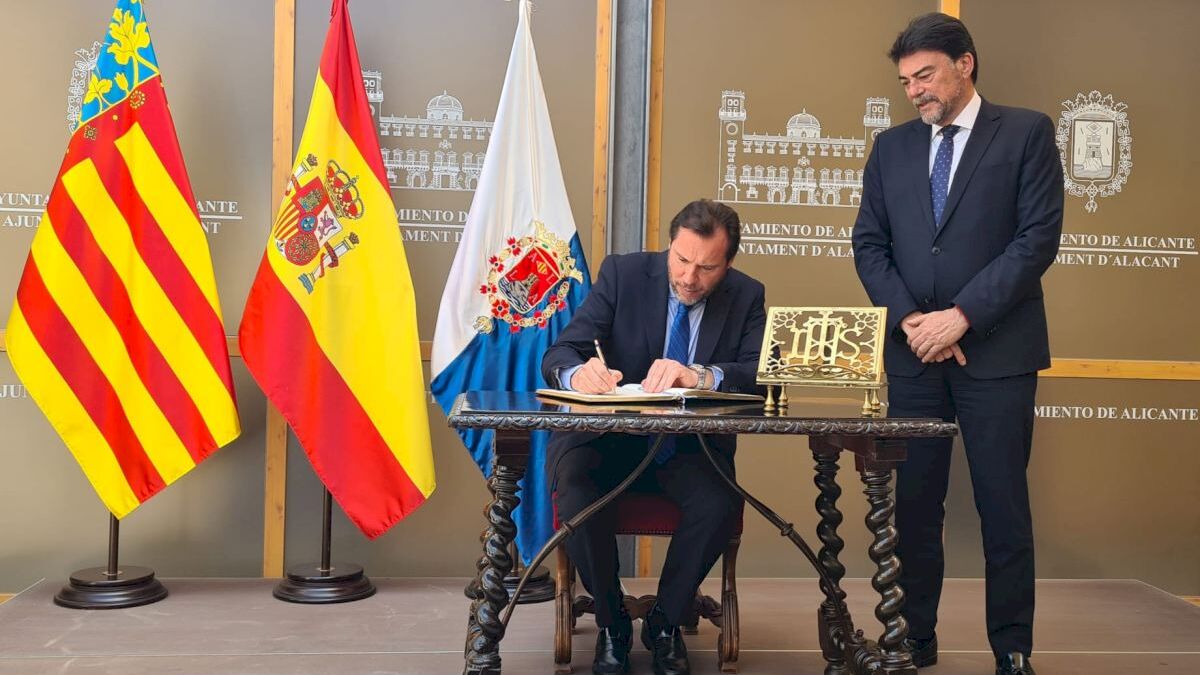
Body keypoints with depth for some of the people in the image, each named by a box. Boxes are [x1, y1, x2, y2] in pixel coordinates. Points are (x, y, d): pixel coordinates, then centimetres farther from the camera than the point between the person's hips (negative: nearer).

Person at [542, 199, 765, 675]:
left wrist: (700, 376, -35)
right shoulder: (622, 273, -4)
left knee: (719, 503, -30)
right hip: (609, 439, 0)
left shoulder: (746, 297, -1)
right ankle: (612, 622, -4)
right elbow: (558, 355, -8)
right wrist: (578, 372, -34)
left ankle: (665, 622, -3)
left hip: (691, 448, 1)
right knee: (575, 492, -31)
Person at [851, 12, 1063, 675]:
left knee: (1003, 505, 3)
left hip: (997, 351, -3)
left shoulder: (1026, 133, 1)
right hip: (913, 352, 3)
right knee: (914, 503, 7)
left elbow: (1038, 238, -7)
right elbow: (869, 244, 9)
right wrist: (910, 320, -7)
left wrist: (961, 315, -14)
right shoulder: (892, 146, 12)